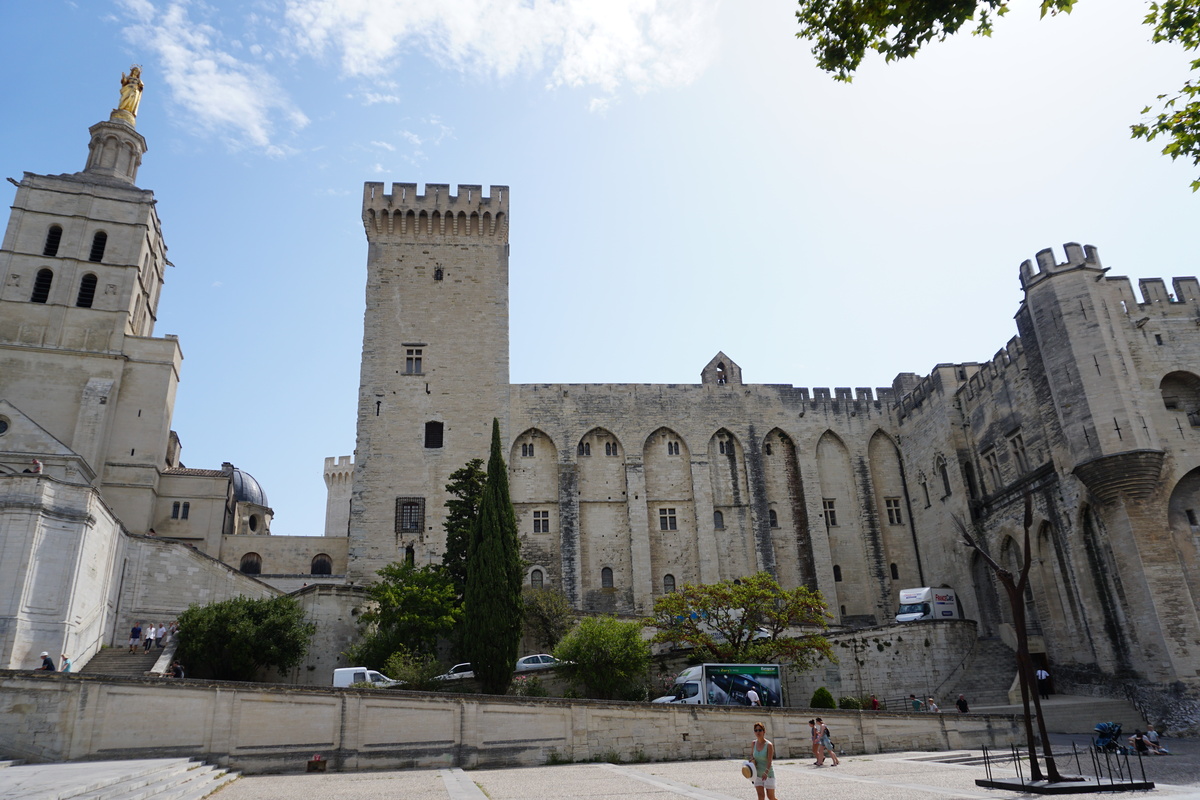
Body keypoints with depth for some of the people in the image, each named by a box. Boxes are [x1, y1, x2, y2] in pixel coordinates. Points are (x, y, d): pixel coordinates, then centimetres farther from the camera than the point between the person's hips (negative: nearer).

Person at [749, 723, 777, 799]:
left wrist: (766, 773, -37)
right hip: (757, 774, 4)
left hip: (768, 774, -4)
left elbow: (770, 761, -23)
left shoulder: (769, 745, -15)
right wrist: (752, 759, -5)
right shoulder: (753, 743, 0)